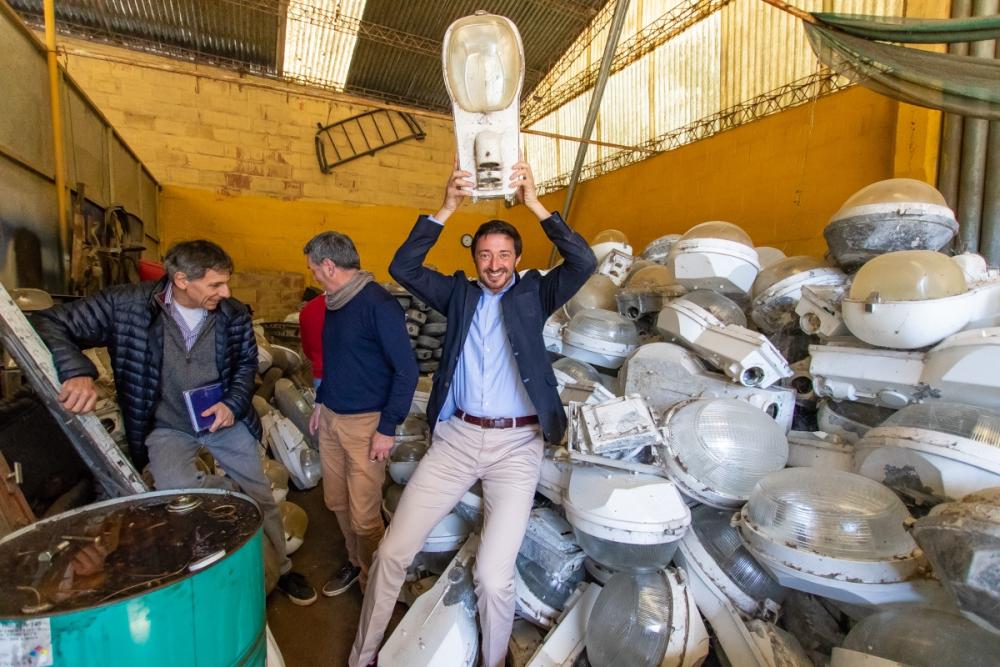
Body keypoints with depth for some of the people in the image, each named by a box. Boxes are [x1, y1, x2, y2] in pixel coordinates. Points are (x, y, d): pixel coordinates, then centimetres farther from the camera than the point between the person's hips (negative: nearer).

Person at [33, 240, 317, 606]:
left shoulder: (234, 314, -13)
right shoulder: (127, 304, -19)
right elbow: (50, 324, -14)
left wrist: (234, 403, -14)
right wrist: (77, 372, -33)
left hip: (224, 418, 1)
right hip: (167, 426, -1)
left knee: (263, 499, 9)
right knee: (177, 488, -33)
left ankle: (282, 569, 33)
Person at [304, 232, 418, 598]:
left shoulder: (378, 304, -18)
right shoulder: (335, 302, 8)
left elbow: (406, 370, -19)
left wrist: (388, 428, -18)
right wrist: (321, 402, 20)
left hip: (366, 423, -8)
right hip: (331, 418, 8)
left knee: (364, 516, 2)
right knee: (337, 502, 20)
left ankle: (374, 584, 27)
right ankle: (355, 561, 43)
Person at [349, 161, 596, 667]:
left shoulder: (534, 294, 6)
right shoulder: (460, 294, 10)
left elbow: (584, 262, -7)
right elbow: (403, 268, 0)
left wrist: (534, 204, -9)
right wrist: (447, 208, -7)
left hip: (516, 444, -2)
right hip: (456, 436, 3)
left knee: (493, 575, -5)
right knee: (392, 553, 4)